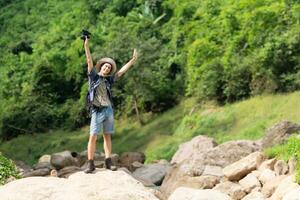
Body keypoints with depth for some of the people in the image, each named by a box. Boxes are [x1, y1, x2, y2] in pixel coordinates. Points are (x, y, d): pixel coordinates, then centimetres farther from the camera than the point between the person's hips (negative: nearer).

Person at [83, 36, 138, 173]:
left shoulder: (109, 80, 14)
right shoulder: (93, 76, 4)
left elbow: (122, 70, 16)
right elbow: (89, 61, -6)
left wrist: (133, 60, 15)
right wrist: (86, 46, -16)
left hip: (108, 110, 5)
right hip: (97, 111, -4)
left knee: (107, 136, 6)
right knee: (93, 137, -7)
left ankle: (108, 162, 8)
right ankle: (90, 164, -5)